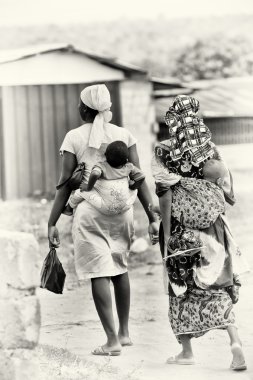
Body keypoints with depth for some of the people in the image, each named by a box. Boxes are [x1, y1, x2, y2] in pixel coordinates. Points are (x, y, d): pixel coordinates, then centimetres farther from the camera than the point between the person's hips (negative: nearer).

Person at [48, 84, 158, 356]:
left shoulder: (74, 137, -2)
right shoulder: (123, 135, 5)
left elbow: (65, 184, -4)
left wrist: (52, 222, 0)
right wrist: (152, 217, 7)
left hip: (90, 211, -3)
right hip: (122, 209, 3)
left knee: (99, 274, -1)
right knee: (120, 268, 20)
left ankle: (112, 340, -5)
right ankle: (124, 332, 27)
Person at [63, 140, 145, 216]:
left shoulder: (101, 166, -9)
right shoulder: (128, 167, 2)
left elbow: (95, 174, -29)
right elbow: (141, 177, 4)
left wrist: (88, 187, -12)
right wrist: (132, 187, 21)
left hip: (107, 208, -3)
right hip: (125, 207, 4)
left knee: (82, 191, 10)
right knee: (134, 190, 33)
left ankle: (69, 208, 35)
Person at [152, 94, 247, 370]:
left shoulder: (164, 151, -7)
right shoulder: (210, 149, 0)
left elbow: (165, 194, -12)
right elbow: (226, 190, 3)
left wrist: (166, 232, -11)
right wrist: (230, 197, 26)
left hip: (179, 223, -2)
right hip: (210, 222, 2)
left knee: (181, 285, 10)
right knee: (217, 285, 7)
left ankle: (186, 350, 13)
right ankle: (234, 340, -12)